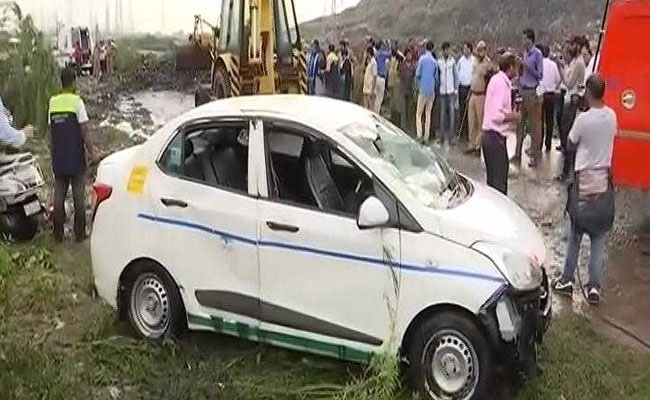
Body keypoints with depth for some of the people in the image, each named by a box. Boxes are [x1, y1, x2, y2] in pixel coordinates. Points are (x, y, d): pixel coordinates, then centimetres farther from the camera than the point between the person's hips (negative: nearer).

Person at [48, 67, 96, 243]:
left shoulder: (53, 102, 3)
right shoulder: (77, 101, -12)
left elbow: (50, 132, 8)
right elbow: (85, 130, -14)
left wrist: (53, 154, 18)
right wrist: (91, 151, -3)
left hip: (58, 159, 4)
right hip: (76, 159, -4)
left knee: (59, 196, 11)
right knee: (78, 197, 5)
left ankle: (58, 233, 17)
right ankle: (79, 233, 11)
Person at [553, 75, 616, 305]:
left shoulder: (583, 119, -16)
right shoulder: (612, 116, -2)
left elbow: (570, 144, -3)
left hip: (584, 180, -3)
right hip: (604, 180, 4)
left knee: (576, 234, 8)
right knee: (599, 238, 6)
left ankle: (567, 280, 15)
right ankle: (594, 287, 6)